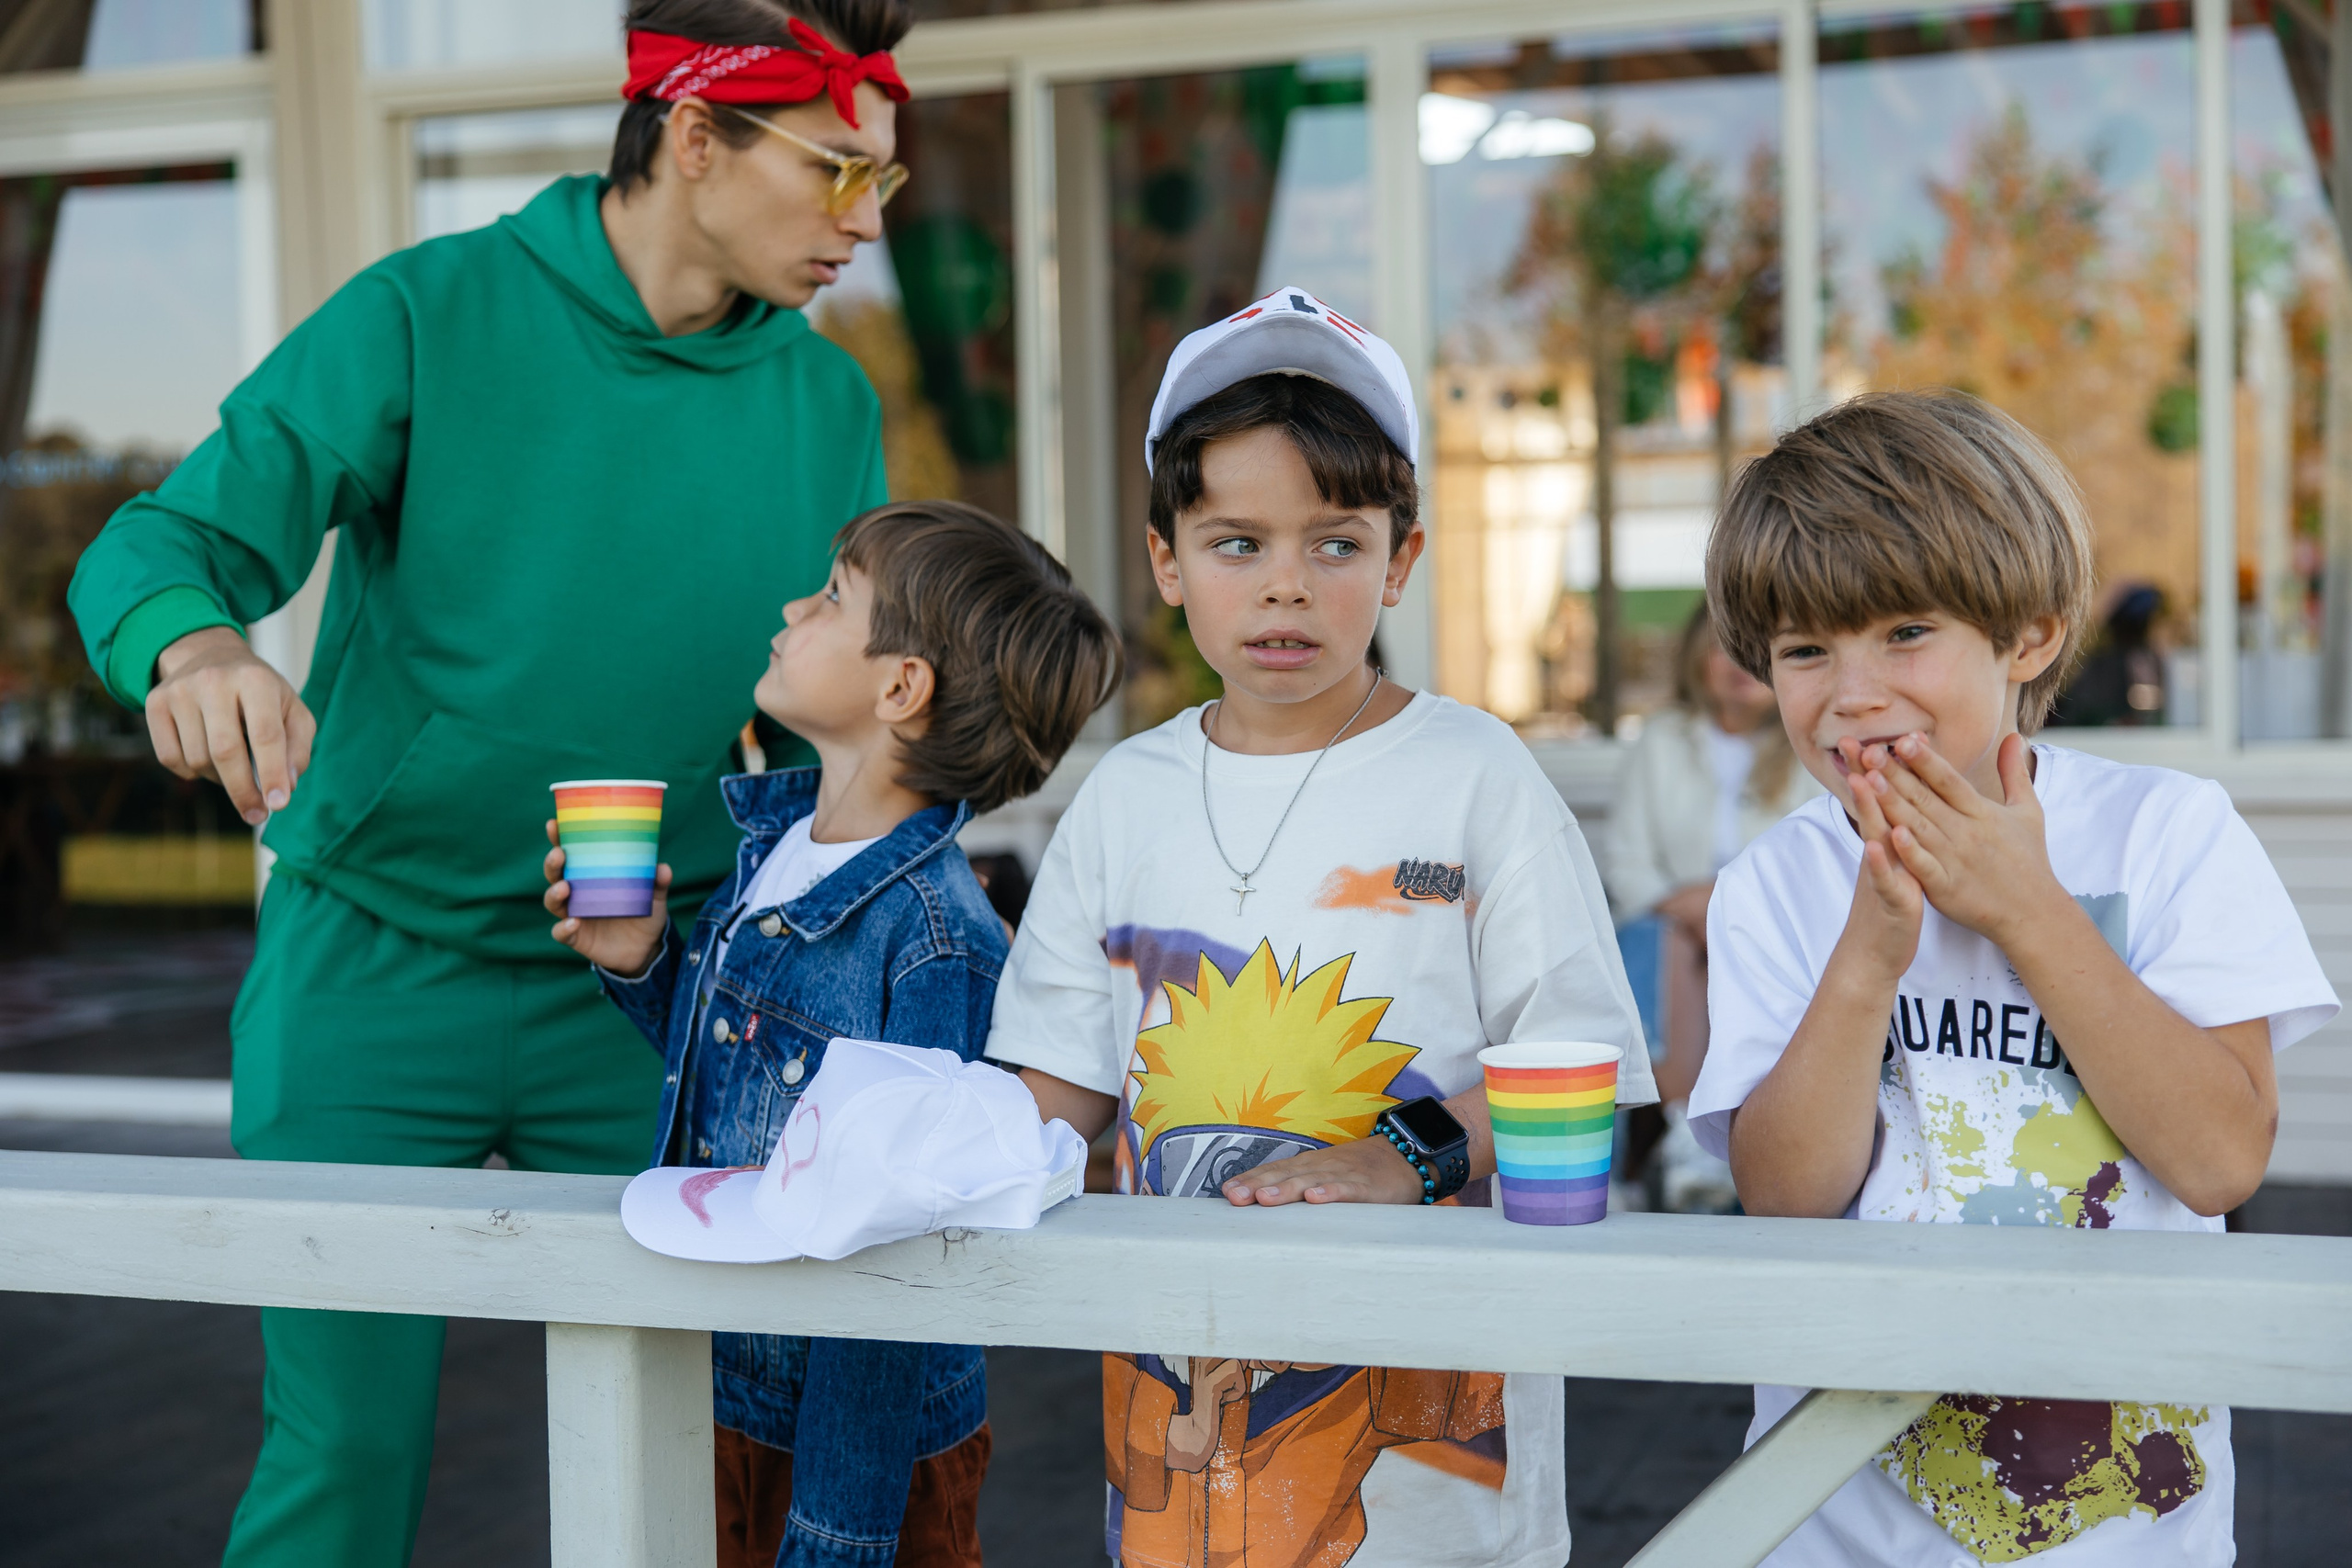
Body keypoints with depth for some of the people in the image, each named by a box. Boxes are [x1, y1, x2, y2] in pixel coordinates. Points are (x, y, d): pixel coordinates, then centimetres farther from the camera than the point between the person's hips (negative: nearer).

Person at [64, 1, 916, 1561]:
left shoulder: (832, 408, 3)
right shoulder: (429, 316, -8)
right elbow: (160, 547, -13)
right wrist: (196, 642, -38)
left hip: (650, 1010, 3)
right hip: (376, 975, -3)